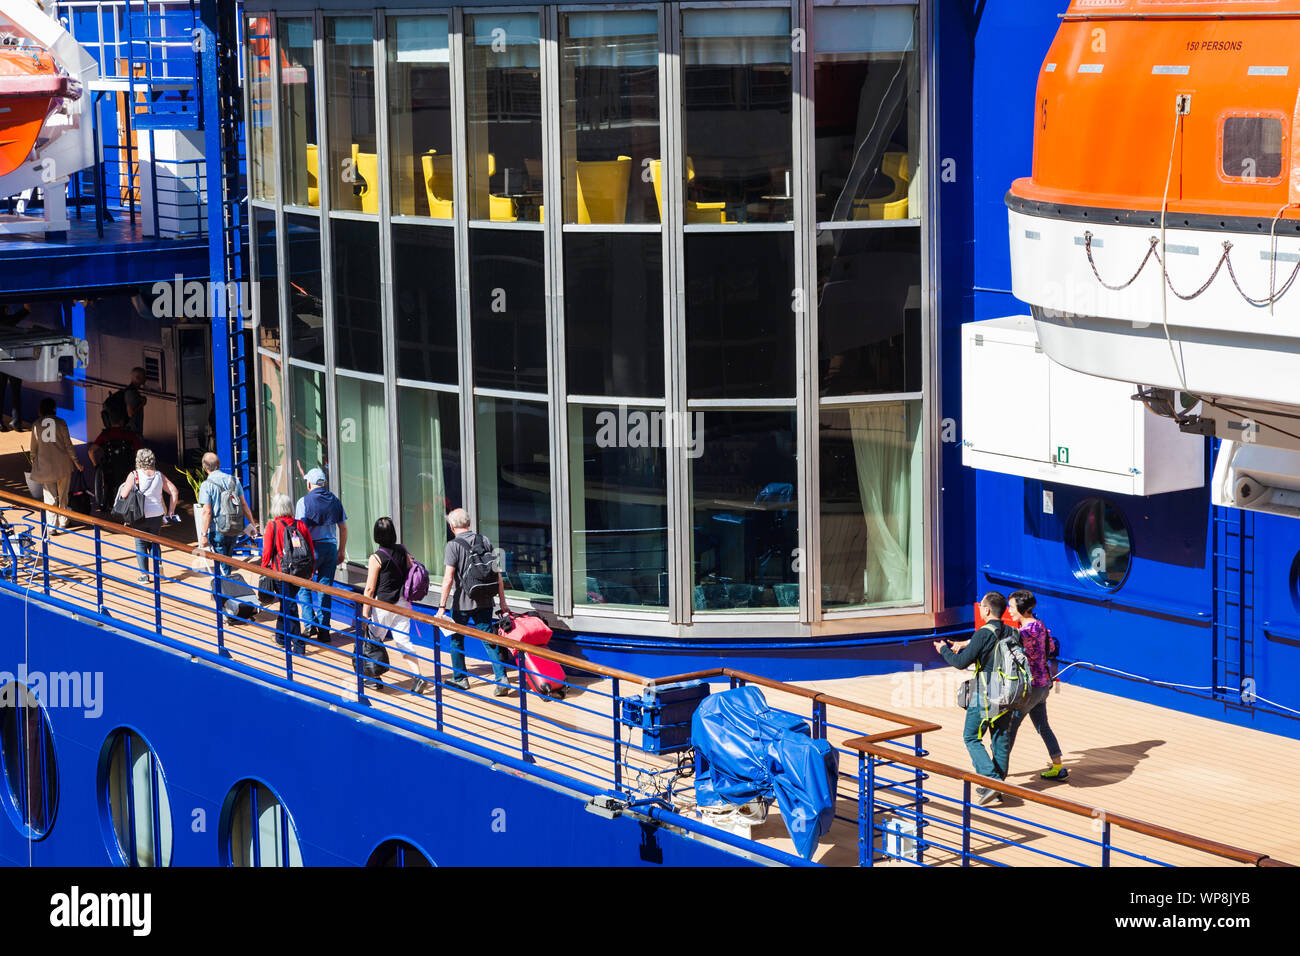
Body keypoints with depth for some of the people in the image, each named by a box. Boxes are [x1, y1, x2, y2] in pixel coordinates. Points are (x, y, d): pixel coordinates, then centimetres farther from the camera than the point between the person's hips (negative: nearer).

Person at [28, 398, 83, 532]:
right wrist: (76, 462, 8)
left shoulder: (36, 424, 2)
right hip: (63, 464, -1)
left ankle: (52, 525, -6)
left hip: (44, 464, 1)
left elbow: (33, 447, 8)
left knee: (50, 496, 2)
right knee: (63, 496, 13)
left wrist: (33, 461, 24)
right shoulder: (61, 423, -2)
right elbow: (68, 445, -1)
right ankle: (62, 523, 21)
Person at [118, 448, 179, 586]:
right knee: (154, 542, 19)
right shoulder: (159, 475, 2)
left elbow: (123, 494, -13)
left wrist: (123, 486, 9)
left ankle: (144, 575, 7)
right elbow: (174, 492, 0)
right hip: (157, 515, 3)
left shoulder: (134, 475, -9)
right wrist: (171, 511, 5)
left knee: (141, 544, 8)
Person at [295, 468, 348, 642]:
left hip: (313, 548, -4)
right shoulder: (335, 501, 7)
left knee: (305, 587, 10)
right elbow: (343, 528, 10)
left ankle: (310, 624, -2)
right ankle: (324, 630, 7)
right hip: (331, 547, 4)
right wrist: (342, 551, 19)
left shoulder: (304, 501, -7)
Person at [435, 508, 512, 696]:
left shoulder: (454, 545, -11)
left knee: (456, 638, 15)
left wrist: (442, 606, -12)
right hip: (485, 601, 4)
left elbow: (448, 579, -15)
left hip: (463, 602, -4)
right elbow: (497, 575, 6)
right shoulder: (485, 541, 5)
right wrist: (502, 602, 12)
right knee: (489, 639, 7)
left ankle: (460, 678, 23)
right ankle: (502, 678, -7)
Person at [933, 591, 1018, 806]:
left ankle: (991, 780, -9)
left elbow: (961, 663, -15)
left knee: (971, 737, 5)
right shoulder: (1011, 633, 3)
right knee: (1001, 738, 12)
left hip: (984, 697, -6)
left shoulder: (983, 634, -17)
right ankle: (996, 790, 16)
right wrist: (964, 647, 28)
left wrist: (944, 650, 3)